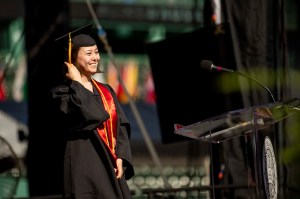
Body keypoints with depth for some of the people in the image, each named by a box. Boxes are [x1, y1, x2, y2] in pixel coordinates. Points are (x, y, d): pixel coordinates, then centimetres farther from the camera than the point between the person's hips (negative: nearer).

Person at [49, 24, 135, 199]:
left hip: (109, 164, 6)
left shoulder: (106, 91, 16)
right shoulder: (62, 92, -2)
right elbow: (86, 115, -21)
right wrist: (77, 82, -9)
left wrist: (120, 158, -3)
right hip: (84, 164, -6)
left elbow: (121, 126, 12)